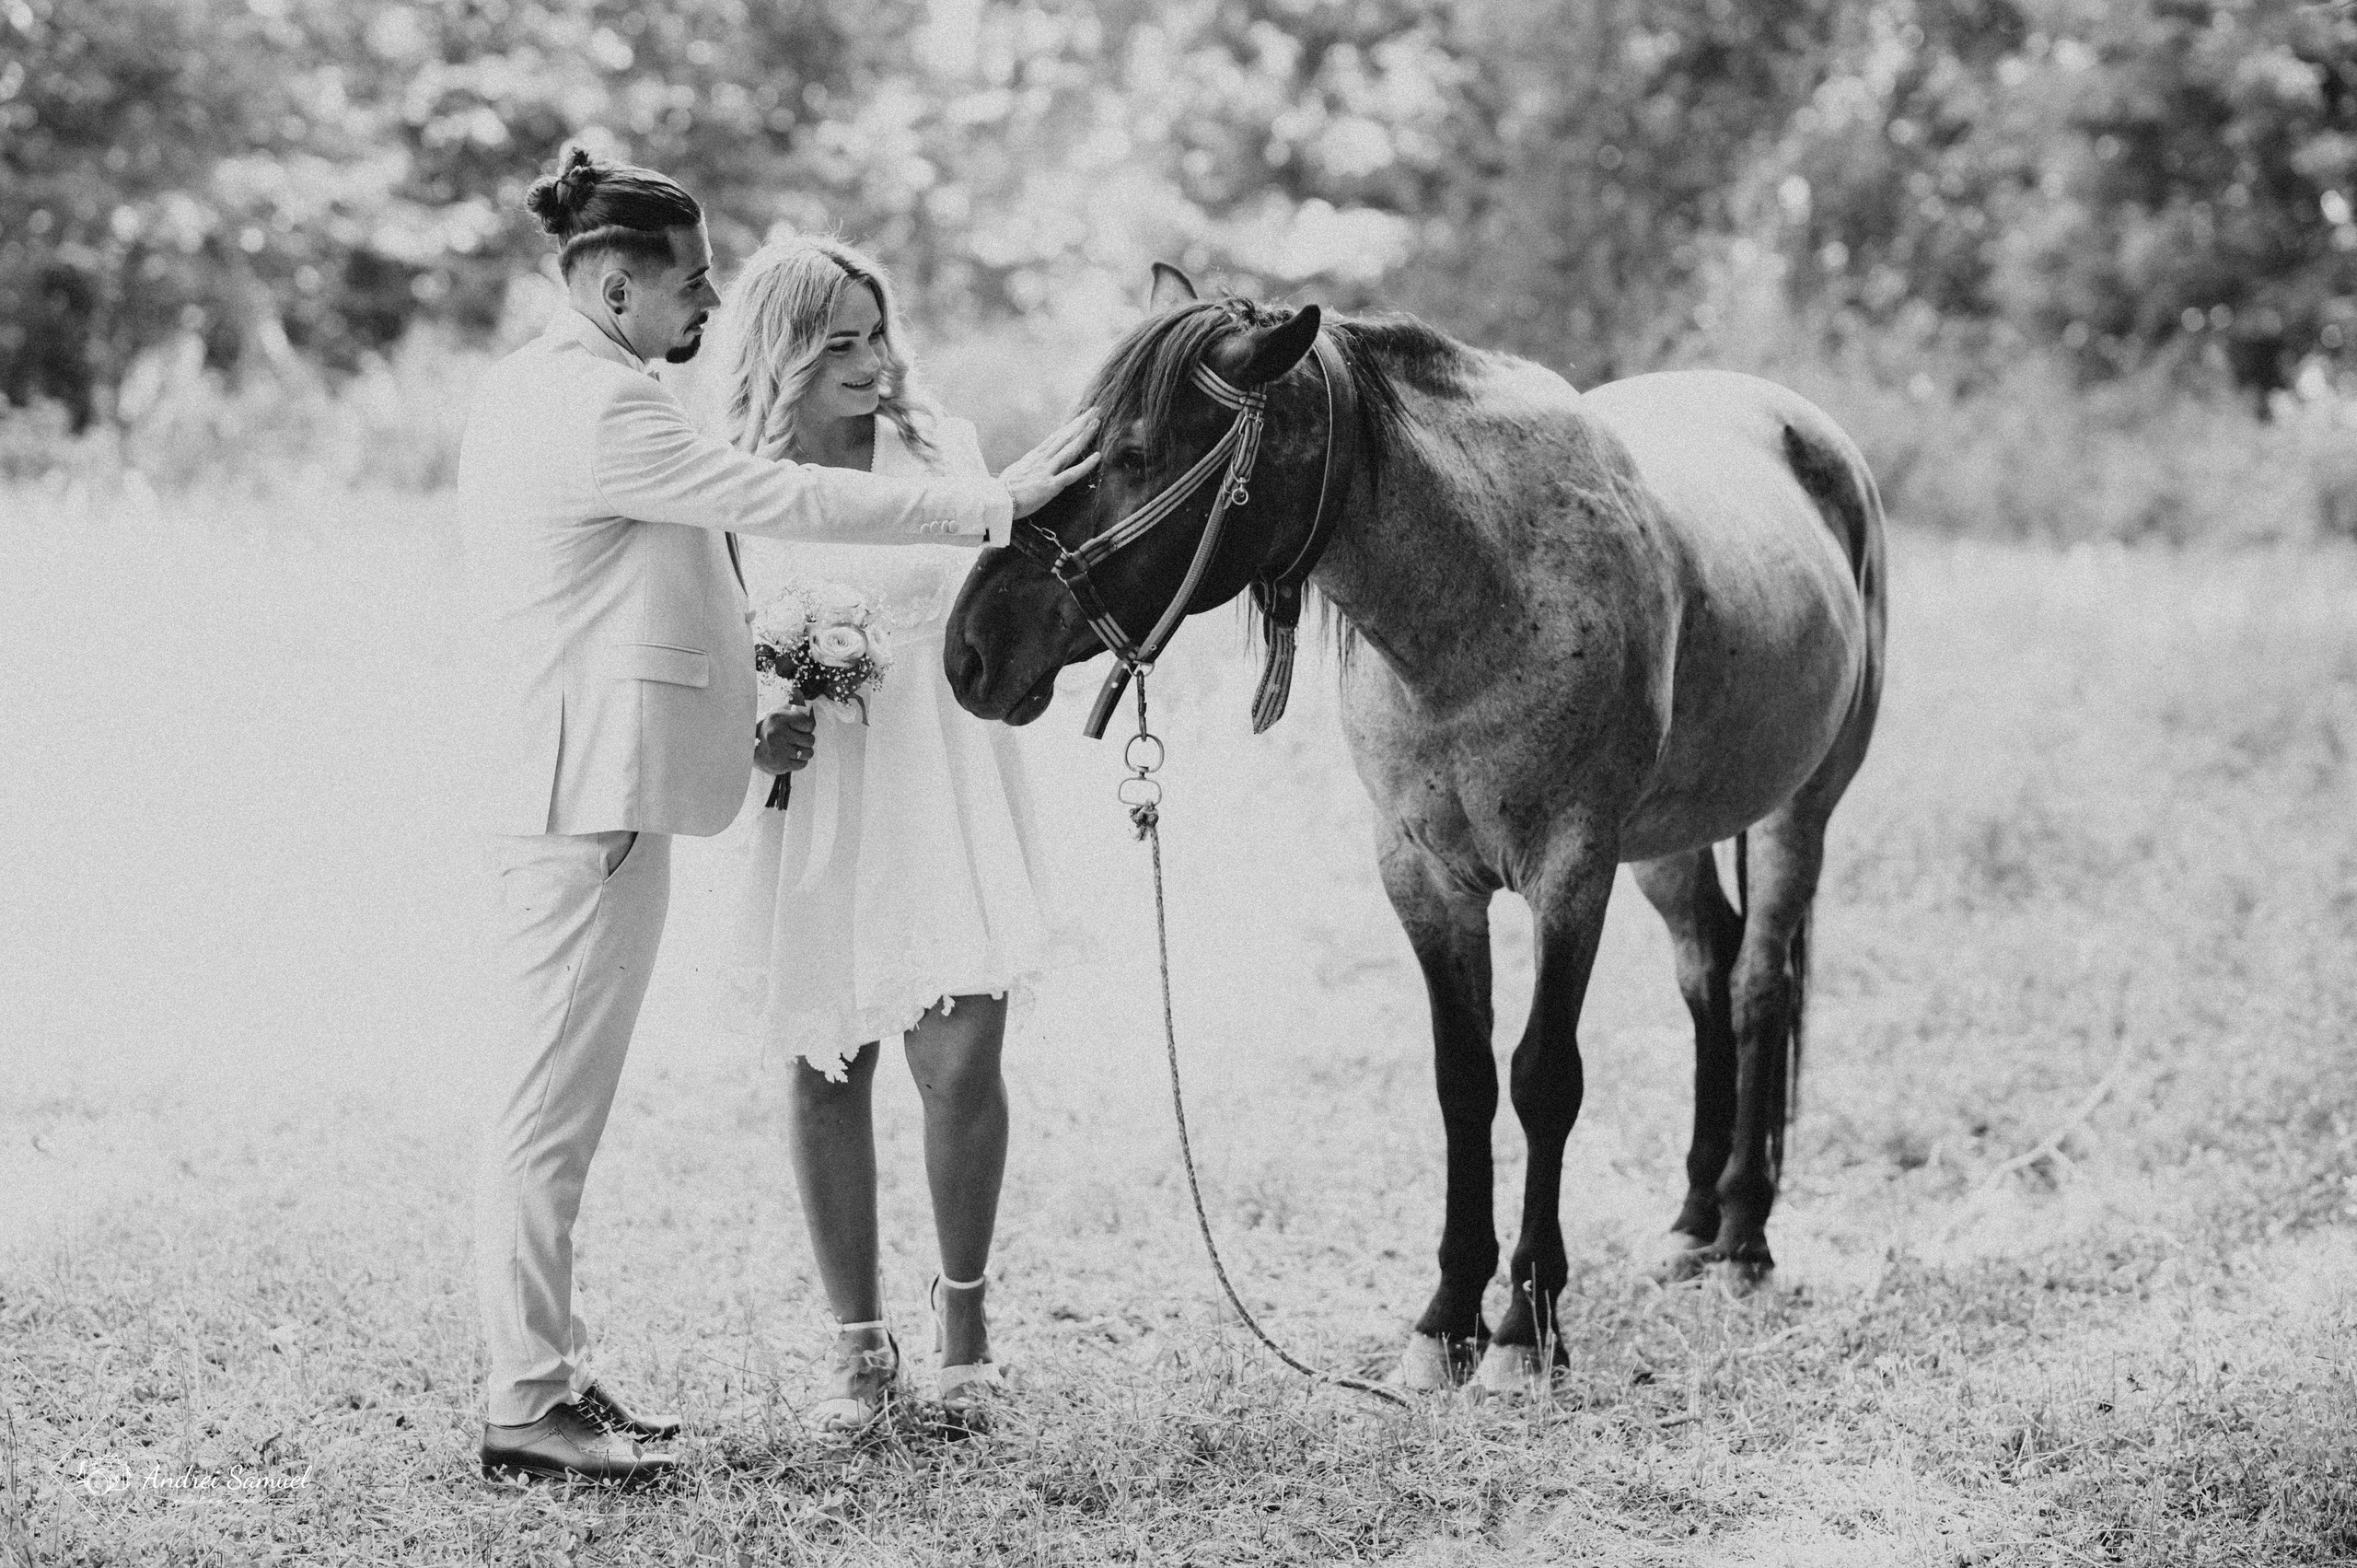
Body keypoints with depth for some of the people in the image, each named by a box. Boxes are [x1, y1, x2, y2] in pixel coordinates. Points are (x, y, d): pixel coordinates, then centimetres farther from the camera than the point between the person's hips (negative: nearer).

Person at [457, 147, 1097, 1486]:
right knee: (555, 1099, -7)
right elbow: (780, 499, -19)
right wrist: (986, 506, -15)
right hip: (590, 797, -11)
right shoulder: (596, 406, -15)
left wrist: (728, 720, 17)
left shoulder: (546, 394, 18)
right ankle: (529, 1405, -3)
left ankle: (548, 1373, 19)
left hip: (582, 784, 11)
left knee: (559, 1100, 13)